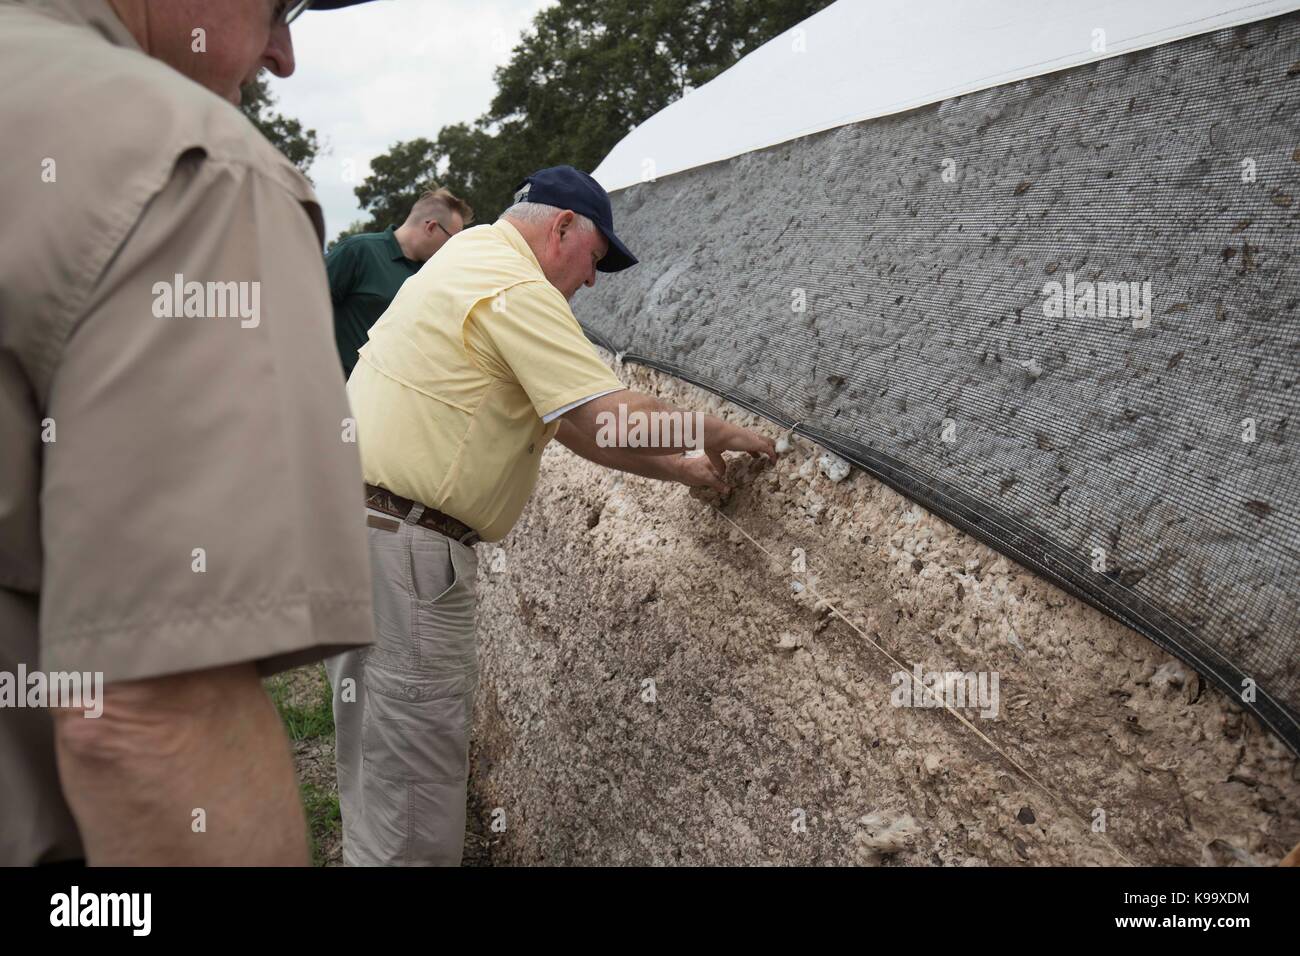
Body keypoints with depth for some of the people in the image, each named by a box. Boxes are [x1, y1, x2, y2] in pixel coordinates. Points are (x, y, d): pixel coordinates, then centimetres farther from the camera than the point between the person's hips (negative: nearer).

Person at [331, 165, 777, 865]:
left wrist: (675, 468, 17)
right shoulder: (518, 291, -14)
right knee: (413, 766, -1)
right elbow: (617, 417, -22)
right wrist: (713, 434, -3)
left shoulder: (472, 257, 20)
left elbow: (569, 419, 19)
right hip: (398, 544, -11)